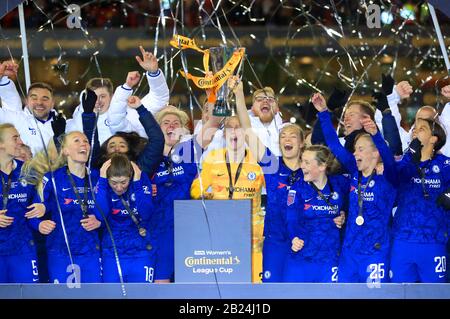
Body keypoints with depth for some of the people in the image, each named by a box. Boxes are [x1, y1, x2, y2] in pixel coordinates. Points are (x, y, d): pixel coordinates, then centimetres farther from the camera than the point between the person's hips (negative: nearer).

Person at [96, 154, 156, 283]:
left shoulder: (142, 180, -8)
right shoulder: (103, 185, -6)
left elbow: (146, 214, -19)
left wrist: (137, 182, -22)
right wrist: (102, 180, -23)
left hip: (140, 254, -1)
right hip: (111, 254, 1)